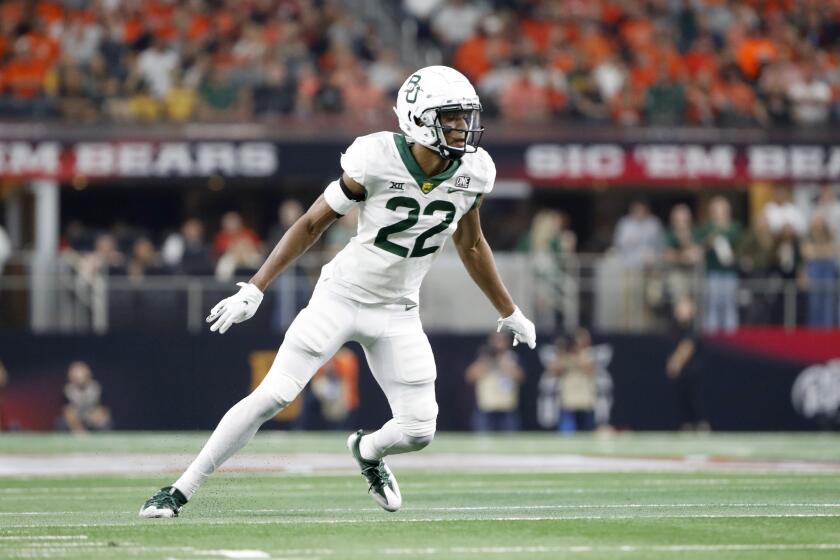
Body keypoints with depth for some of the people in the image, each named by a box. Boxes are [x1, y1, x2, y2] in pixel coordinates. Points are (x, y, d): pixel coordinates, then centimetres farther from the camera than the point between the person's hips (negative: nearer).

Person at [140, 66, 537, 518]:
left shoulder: (472, 173, -6)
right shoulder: (376, 161, -20)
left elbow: (470, 244, 13)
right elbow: (312, 224, -9)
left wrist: (509, 312, 22)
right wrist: (254, 289, -10)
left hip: (397, 312, 4)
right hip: (342, 295, -4)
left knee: (419, 431, -5)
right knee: (272, 396, -13)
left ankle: (367, 450, 32)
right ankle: (178, 492, -4)